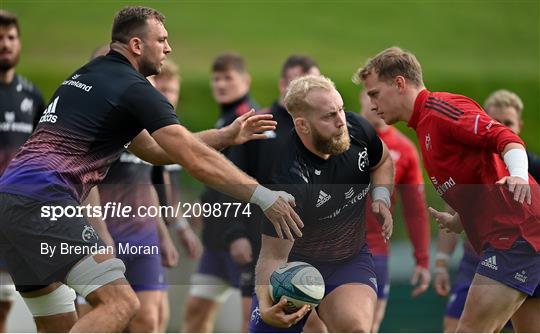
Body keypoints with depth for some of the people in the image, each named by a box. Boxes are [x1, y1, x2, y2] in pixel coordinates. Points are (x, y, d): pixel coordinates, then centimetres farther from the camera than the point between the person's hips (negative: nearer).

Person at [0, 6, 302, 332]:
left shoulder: (86, 76, 24)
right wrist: (264, 197, -7)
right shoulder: (135, 89, -4)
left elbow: (155, 151, 30)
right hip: (44, 203, -10)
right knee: (120, 304, -16)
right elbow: (195, 159, -10)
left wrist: (227, 135, 28)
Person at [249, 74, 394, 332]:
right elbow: (274, 256, -30)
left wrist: (381, 197, -8)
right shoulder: (286, 180, -33)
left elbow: (382, 162, 12)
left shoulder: (356, 129, -15)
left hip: (350, 259, 3)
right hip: (294, 260, -3)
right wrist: (267, 307, -48)